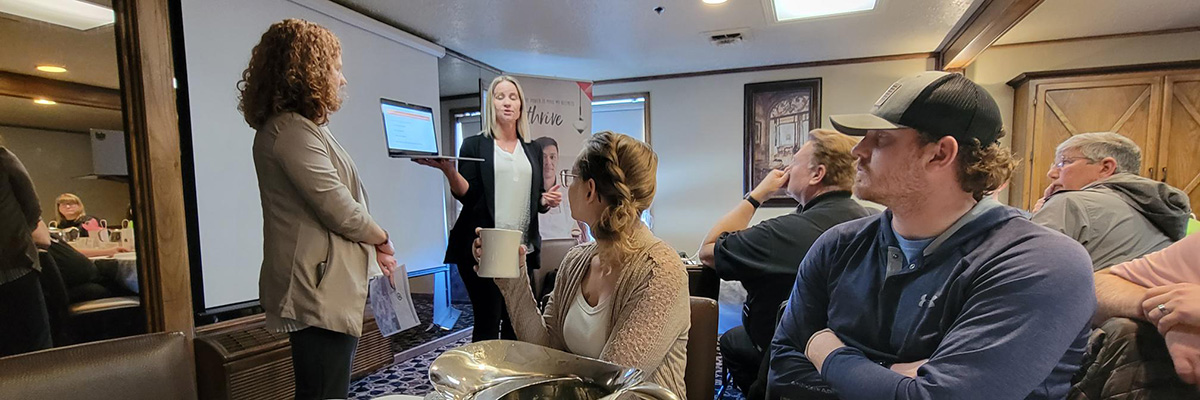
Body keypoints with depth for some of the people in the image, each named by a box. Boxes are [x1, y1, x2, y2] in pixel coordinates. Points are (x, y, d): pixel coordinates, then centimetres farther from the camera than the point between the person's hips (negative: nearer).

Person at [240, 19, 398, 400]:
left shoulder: (295, 126, 16)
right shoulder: (292, 129, -17)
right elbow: (340, 211, -20)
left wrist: (372, 245, 12)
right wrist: (382, 239, -2)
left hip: (323, 286, 10)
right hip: (320, 291, -10)